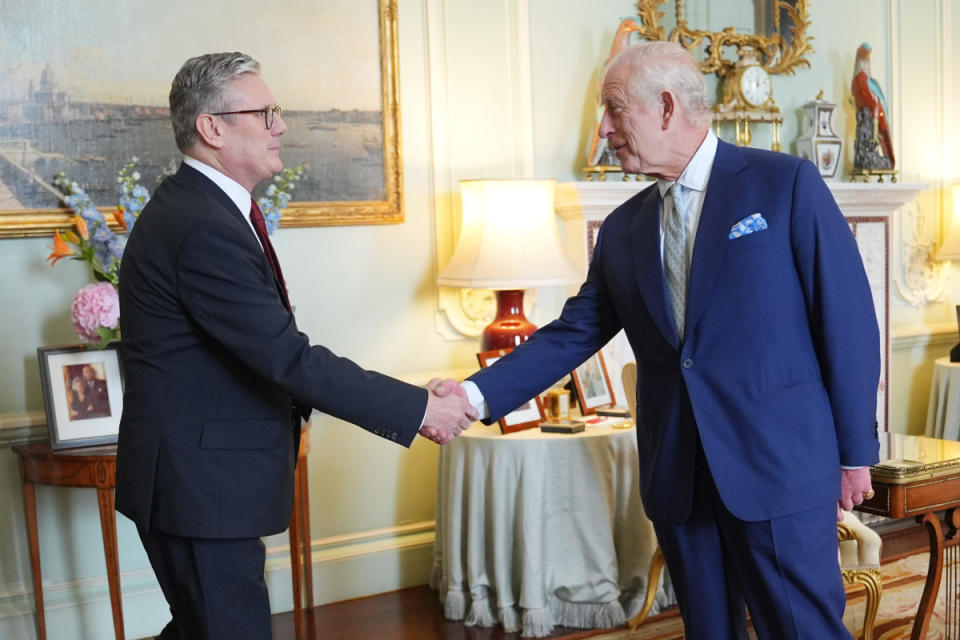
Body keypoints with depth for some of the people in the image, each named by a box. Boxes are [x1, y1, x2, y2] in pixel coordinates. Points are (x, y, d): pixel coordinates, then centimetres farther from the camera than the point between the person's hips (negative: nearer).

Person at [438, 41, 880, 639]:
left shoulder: (787, 184, -4)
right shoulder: (623, 228, 10)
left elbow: (848, 319, -5)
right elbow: (573, 333, 8)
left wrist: (855, 451, -5)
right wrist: (478, 393, -5)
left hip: (781, 463, -4)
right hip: (677, 477, 5)